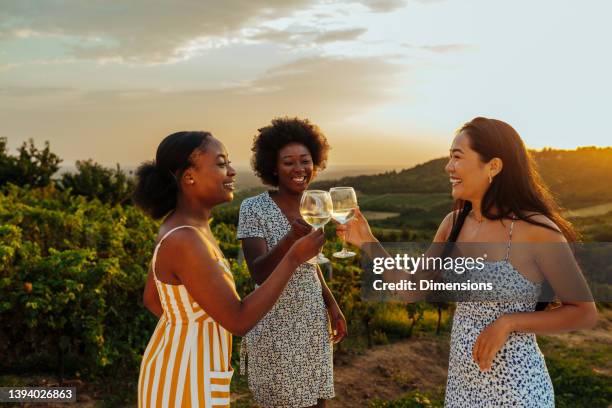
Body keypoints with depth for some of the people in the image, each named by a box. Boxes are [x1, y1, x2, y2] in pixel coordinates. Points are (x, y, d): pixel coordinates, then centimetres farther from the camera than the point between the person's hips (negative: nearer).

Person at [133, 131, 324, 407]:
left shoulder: (180, 226, 1)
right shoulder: (184, 241, -29)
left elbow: (152, 299, 13)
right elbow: (239, 321, -25)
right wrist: (293, 257, -23)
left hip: (175, 367, 9)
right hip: (185, 383, -9)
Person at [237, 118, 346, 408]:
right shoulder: (254, 208, -14)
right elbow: (259, 274, -24)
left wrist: (332, 305, 10)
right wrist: (291, 238, -39)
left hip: (313, 323, 6)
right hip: (275, 328, -5)